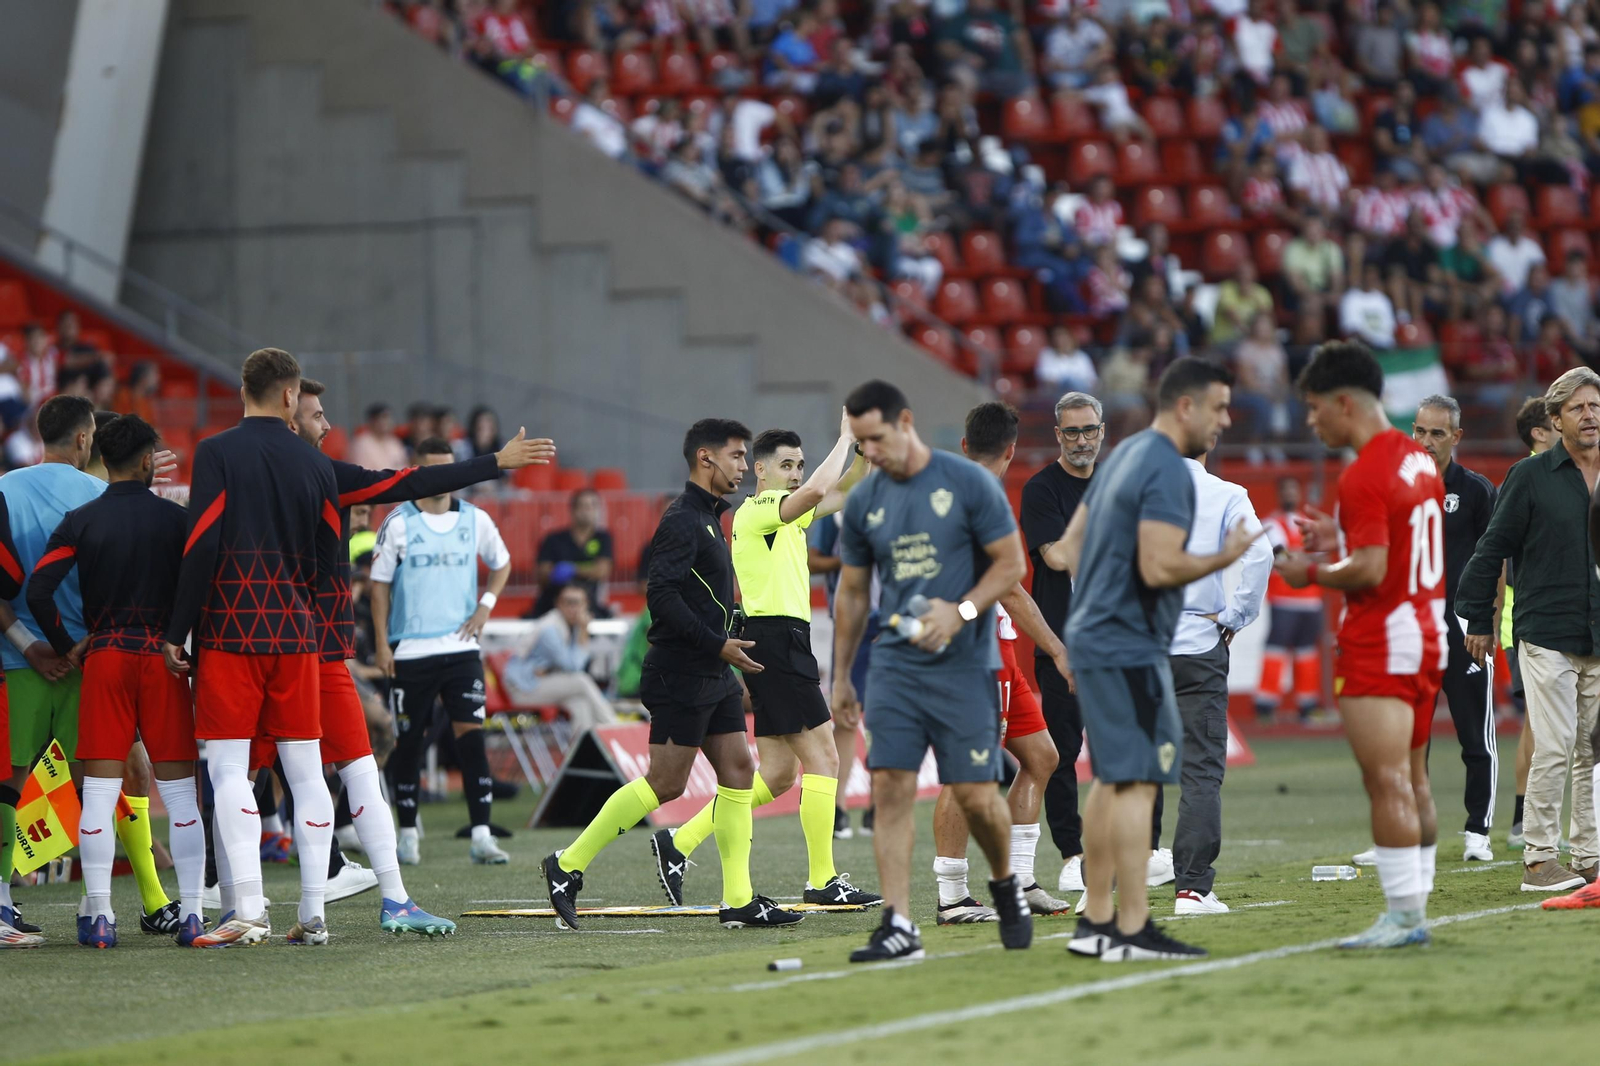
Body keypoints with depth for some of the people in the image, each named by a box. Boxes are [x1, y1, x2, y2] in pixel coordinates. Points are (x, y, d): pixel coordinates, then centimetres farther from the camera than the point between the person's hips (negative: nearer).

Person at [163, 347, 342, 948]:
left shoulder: (217, 453, -4)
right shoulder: (315, 464, 8)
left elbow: (201, 547, -10)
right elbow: (329, 557, 12)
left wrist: (177, 633, -5)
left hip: (229, 630, -4)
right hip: (296, 630, 4)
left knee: (228, 769, -4)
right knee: (306, 772, 7)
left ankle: (247, 913, -13)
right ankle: (312, 915, 6)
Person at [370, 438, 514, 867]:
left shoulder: (475, 520, 5)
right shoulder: (398, 523, -2)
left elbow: (502, 563, 21)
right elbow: (379, 583, 3)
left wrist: (486, 605, 4)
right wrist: (382, 643, -2)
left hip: (461, 646, 1)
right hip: (410, 650, -1)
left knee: (471, 733, -8)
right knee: (409, 740, 3)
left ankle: (481, 836, -9)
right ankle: (407, 834, 15)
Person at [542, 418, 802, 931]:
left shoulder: (708, 519, 17)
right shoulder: (681, 521, -13)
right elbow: (660, 596, -22)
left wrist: (725, 652, 20)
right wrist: (718, 645, -22)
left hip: (714, 675, 10)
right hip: (680, 676, -10)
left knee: (738, 770, 4)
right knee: (665, 783, -8)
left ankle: (738, 900, 4)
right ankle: (568, 865, 1)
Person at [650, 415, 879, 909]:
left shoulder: (785, 515, 20)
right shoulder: (757, 509, -9)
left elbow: (839, 494, 25)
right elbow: (817, 490, -26)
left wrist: (865, 449, 9)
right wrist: (845, 438, -15)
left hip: (781, 645, 10)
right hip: (776, 639, -10)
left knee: (777, 775, 9)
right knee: (822, 758, -9)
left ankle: (678, 842, 10)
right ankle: (822, 880, -8)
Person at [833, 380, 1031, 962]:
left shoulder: (968, 483, -5)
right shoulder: (864, 503, 8)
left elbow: (1011, 563, -3)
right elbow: (851, 592, 17)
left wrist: (961, 611, -18)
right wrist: (840, 675, 17)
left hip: (964, 664, -4)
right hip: (894, 665, 4)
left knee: (975, 794, -3)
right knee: (890, 786, -8)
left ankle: (1005, 886, 26)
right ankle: (898, 925, -9)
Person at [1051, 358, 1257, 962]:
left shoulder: (1127, 455, 16)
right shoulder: (1167, 471, -15)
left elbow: (1071, 547, 21)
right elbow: (1159, 568, -23)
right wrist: (1225, 557, -10)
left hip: (1093, 637, 10)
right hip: (1129, 649, -10)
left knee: (1112, 780, 14)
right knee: (1137, 782, -10)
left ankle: (1095, 922, 17)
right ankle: (1132, 931, -11)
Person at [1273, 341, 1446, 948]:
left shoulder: (1364, 477, -17)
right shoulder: (1418, 460, 12)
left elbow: (1369, 571, -23)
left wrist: (1310, 573, -7)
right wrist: (1341, 538, 17)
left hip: (1381, 643, -10)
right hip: (1429, 634, 10)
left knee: (1388, 784, -8)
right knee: (1412, 782, 11)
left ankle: (1402, 914, -9)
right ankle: (1415, 911, 13)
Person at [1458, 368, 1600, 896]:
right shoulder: (1531, 477, -2)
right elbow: (1492, 549, 2)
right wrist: (1478, 620, 3)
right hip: (1547, 635, -4)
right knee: (1554, 748, -8)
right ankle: (1538, 860, -3)